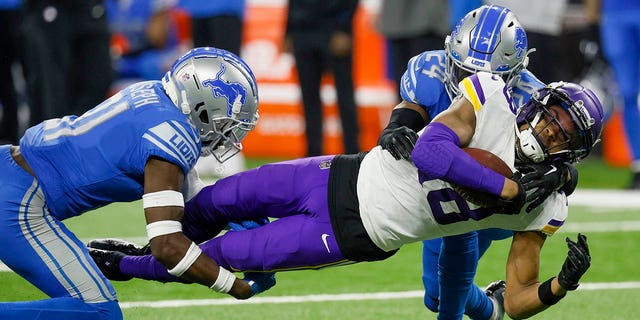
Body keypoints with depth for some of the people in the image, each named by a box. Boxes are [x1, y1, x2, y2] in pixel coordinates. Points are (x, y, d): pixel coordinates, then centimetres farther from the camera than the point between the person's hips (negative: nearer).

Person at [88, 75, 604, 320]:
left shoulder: (543, 207, -13)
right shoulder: (493, 96, -14)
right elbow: (429, 149, -26)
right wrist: (505, 187, -29)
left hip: (358, 235, -2)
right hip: (346, 177, 2)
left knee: (224, 256, 0)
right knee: (216, 201, 9)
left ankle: (122, 266, 25)